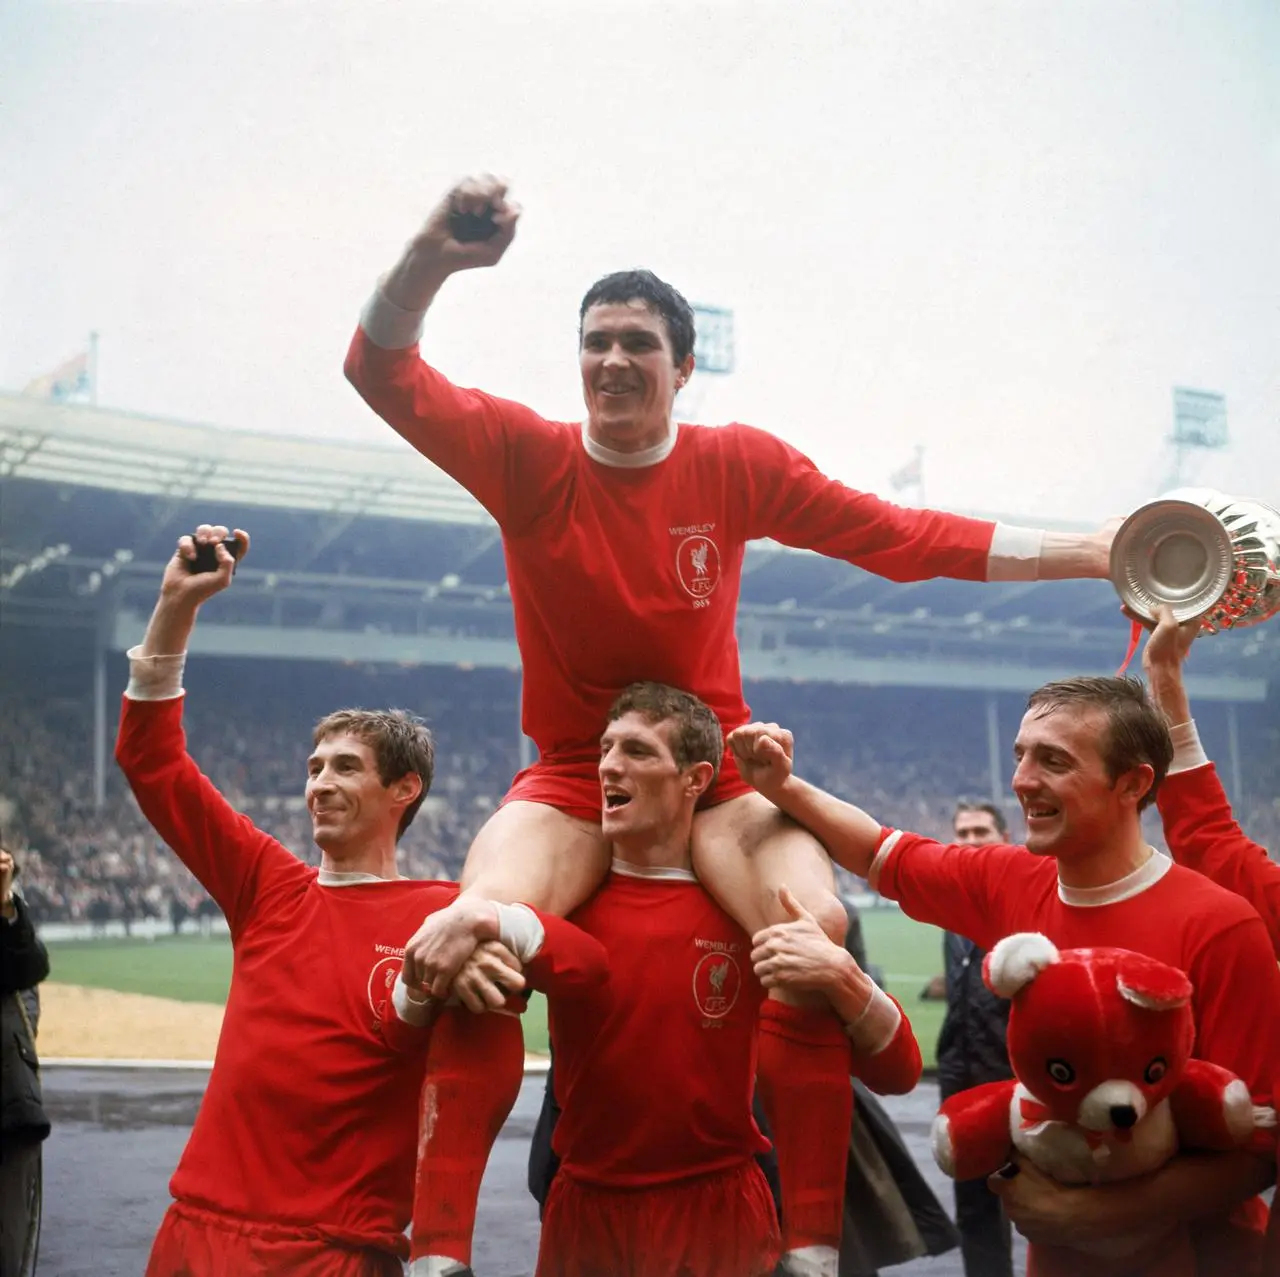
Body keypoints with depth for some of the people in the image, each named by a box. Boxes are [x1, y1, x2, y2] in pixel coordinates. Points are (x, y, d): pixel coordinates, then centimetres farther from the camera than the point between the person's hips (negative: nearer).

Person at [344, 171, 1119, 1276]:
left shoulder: (737, 466, -2)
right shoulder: (527, 457, -4)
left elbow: (898, 537, 0)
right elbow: (384, 372, -14)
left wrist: (1086, 553, -4)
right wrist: (434, 256, -34)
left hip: (717, 772, 1)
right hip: (570, 779, 0)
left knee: (818, 930, -28)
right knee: (462, 946, -29)